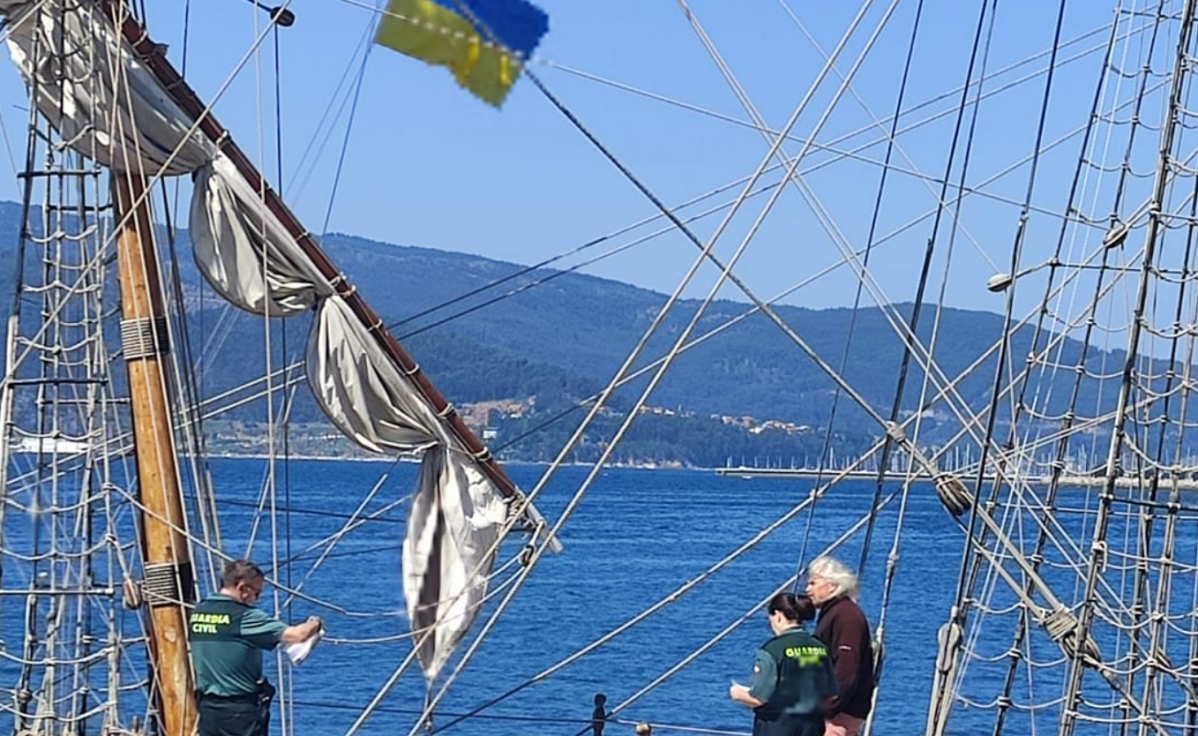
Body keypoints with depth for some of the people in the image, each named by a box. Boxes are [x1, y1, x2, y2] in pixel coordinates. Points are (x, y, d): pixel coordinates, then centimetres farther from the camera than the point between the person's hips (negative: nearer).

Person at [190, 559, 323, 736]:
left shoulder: (198, 614, 6)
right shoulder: (243, 617, -16)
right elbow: (297, 635, -18)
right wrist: (314, 625, 2)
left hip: (208, 707, 7)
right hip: (240, 709, -7)